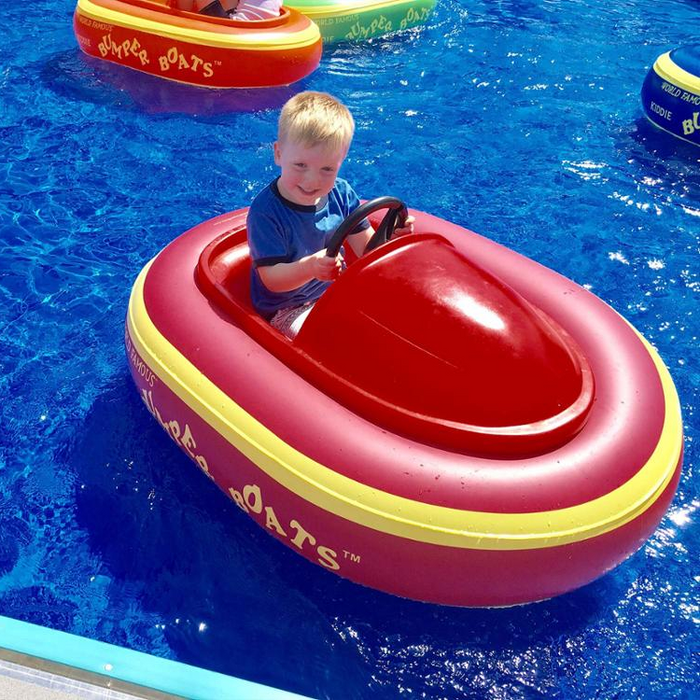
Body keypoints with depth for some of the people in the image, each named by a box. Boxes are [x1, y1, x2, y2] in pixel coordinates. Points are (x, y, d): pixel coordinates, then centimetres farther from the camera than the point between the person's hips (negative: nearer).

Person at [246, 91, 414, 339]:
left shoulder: (341, 193, -5)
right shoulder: (265, 212, -22)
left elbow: (366, 249, -2)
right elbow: (271, 279, -24)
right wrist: (309, 268, -43)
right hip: (287, 311, -6)